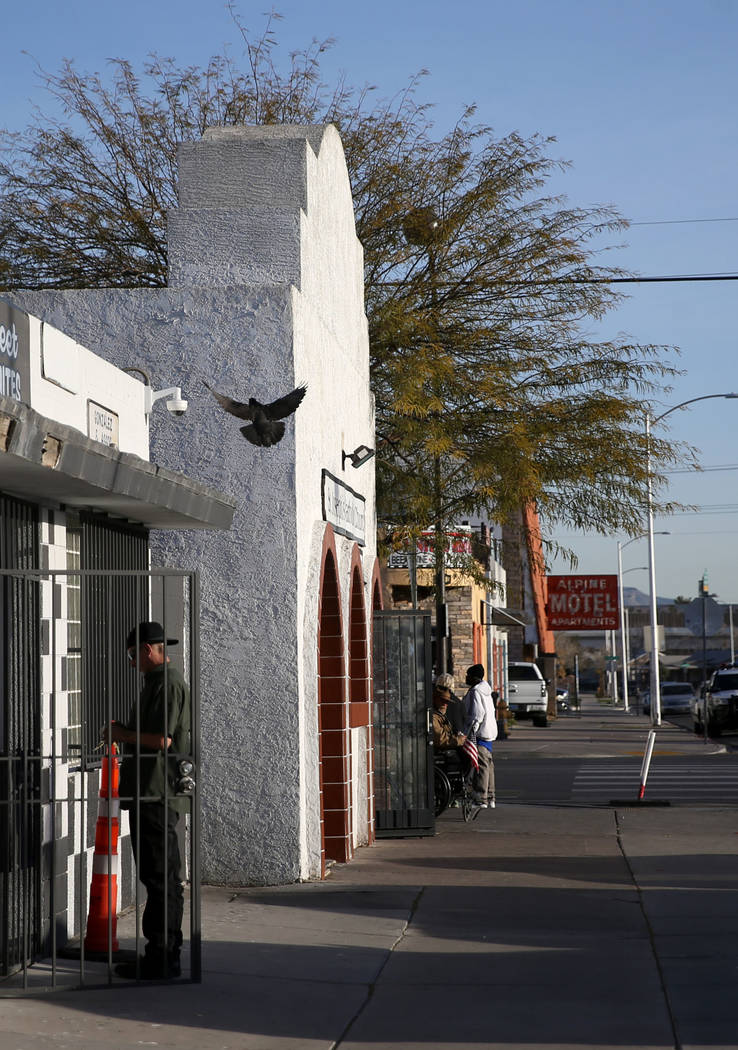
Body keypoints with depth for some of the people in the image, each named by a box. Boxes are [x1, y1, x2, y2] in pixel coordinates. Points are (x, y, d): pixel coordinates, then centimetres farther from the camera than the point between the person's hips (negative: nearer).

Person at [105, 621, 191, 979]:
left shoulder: (168, 684, -13)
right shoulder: (159, 681, 20)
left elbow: (162, 739, -21)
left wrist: (123, 735, -9)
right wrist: (125, 735, 17)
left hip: (157, 794, -11)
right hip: (150, 792, 11)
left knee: (160, 876, -7)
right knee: (157, 875, 13)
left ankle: (161, 959, -4)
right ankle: (162, 955, 18)